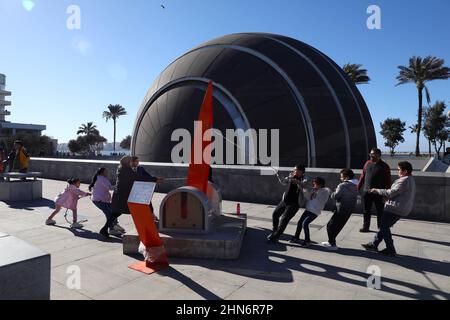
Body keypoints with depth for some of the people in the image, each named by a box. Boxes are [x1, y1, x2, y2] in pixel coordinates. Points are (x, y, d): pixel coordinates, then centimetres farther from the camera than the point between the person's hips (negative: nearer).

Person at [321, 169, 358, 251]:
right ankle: (331, 241, 28)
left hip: (341, 209, -9)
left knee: (331, 226, 0)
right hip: (349, 209, 9)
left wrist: (333, 193, 1)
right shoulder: (355, 186, 13)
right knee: (338, 226, 18)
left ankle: (333, 245, 1)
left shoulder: (343, 185, -15)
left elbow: (335, 196, -21)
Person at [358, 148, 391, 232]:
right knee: (366, 211, 11)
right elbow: (363, 176, 13)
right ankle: (366, 227, 21)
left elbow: (388, 181, -5)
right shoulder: (367, 163, 8)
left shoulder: (384, 166, -4)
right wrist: (358, 187, 11)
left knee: (380, 211, 6)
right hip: (366, 192, 4)